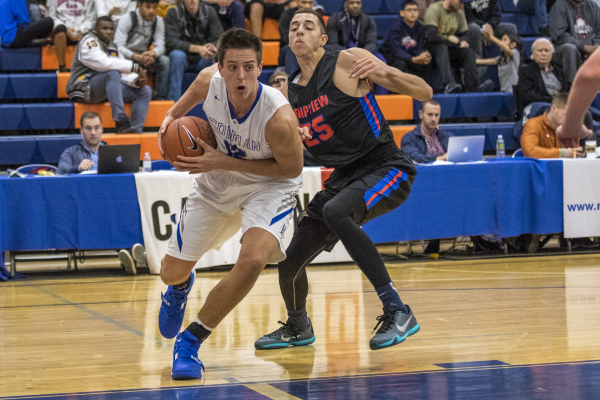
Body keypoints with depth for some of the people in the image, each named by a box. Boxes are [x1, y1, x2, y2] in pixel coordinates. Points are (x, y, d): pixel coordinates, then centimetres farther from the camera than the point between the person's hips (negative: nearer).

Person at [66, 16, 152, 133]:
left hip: (109, 87, 9)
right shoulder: (89, 42, -9)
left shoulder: (112, 46, 18)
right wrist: (134, 67, -22)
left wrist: (136, 80, -11)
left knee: (145, 91, -2)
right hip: (84, 88, -9)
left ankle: (135, 130, -22)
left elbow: (124, 72, 13)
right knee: (113, 73, -36)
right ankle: (121, 121, -43)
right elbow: (104, 63, -26)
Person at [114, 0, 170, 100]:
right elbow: (118, 46, -20)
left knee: (165, 61, -24)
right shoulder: (127, 19, -13)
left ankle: (160, 98, -23)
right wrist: (137, 57, -37)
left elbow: (160, 46, -5)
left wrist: (151, 53, -31)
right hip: (127, 57, -4)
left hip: (144, 56, 4)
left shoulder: (158, 21, 1)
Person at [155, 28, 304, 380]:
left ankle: (191, 340, -13)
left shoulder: (279, 118, -37)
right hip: (217, 182, 4)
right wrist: (171, 118, -14)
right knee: (172, 272, 11)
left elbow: (291, 168, -21)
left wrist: (223, 162, -28)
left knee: (253, 259, -32)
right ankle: (181, 286, 54)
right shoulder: (210, 81, -25)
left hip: (269, 185, -4)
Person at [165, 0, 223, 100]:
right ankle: (173, 101, -35)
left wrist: (213, 47, -31)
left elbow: (219, 39, -4)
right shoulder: (174, 13, -10)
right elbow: (171, 42, -20)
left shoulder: (209, 12, -1)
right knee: (177, 55, -36)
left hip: (202, 59, 2)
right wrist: (198, 49, -33)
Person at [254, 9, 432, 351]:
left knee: (335, 211, -37)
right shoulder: (289, 91, 9)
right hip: (345, 178, 7)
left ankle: (397, 311, -33)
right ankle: (298, 328, 40)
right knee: (290, 263, 6)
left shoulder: (349, 61, -10)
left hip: (386, 168, -7)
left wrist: (386, 71, -30)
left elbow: (425, 94, -12)